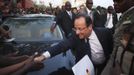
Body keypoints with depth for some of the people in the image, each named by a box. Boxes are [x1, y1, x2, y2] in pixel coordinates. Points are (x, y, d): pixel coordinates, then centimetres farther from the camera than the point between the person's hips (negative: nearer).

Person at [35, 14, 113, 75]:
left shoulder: (104, 33, -20)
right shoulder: (75, 36, -19)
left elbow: (112, 49, -7)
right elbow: (63, 45, -31)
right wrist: (44, 56, -44)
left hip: (105, 66, 0)